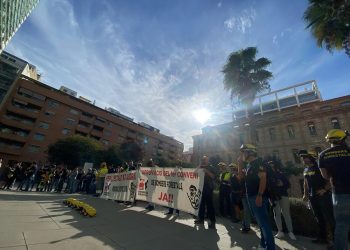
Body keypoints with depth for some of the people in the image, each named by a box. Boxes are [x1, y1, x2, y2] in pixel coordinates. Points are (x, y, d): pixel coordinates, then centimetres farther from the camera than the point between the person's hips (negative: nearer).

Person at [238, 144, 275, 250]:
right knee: (261, 222, 18)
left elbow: (263, 178, -21)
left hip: (258, 197, -9)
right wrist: (240, 162, 10)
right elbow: (241, 175, 20)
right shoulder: (250, 164, 15)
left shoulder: (258, 162, -12)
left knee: (263, 222, -4)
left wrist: (259, 195, -27)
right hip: (251, 197, 9)